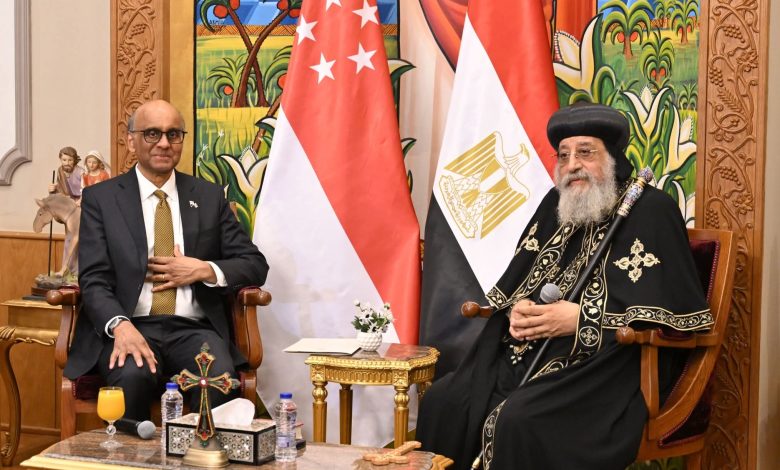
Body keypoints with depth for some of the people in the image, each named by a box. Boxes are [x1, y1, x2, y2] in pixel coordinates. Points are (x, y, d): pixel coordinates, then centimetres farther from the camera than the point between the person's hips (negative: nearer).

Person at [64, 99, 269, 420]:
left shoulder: (209, 196, 15)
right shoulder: (100, 198, 9)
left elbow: (255, 265, 15)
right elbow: (94, 280, -1)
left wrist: (204, 270, -4)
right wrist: (120, 326, -21)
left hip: (194, 330, 1)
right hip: (129, 328, -1)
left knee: (220, 378, -31)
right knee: (133, 375, -34)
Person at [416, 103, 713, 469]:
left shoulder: (650, 211, -6)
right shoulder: (557, 204, 15)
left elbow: (672, 310, -15)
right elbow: (513, 284, 18)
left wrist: (580, 319, -19)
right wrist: (517, 310, -7)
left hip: (611, 370, -7)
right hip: (530, 357, 7)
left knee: (521, 419, -31)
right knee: (442, 401, -10)